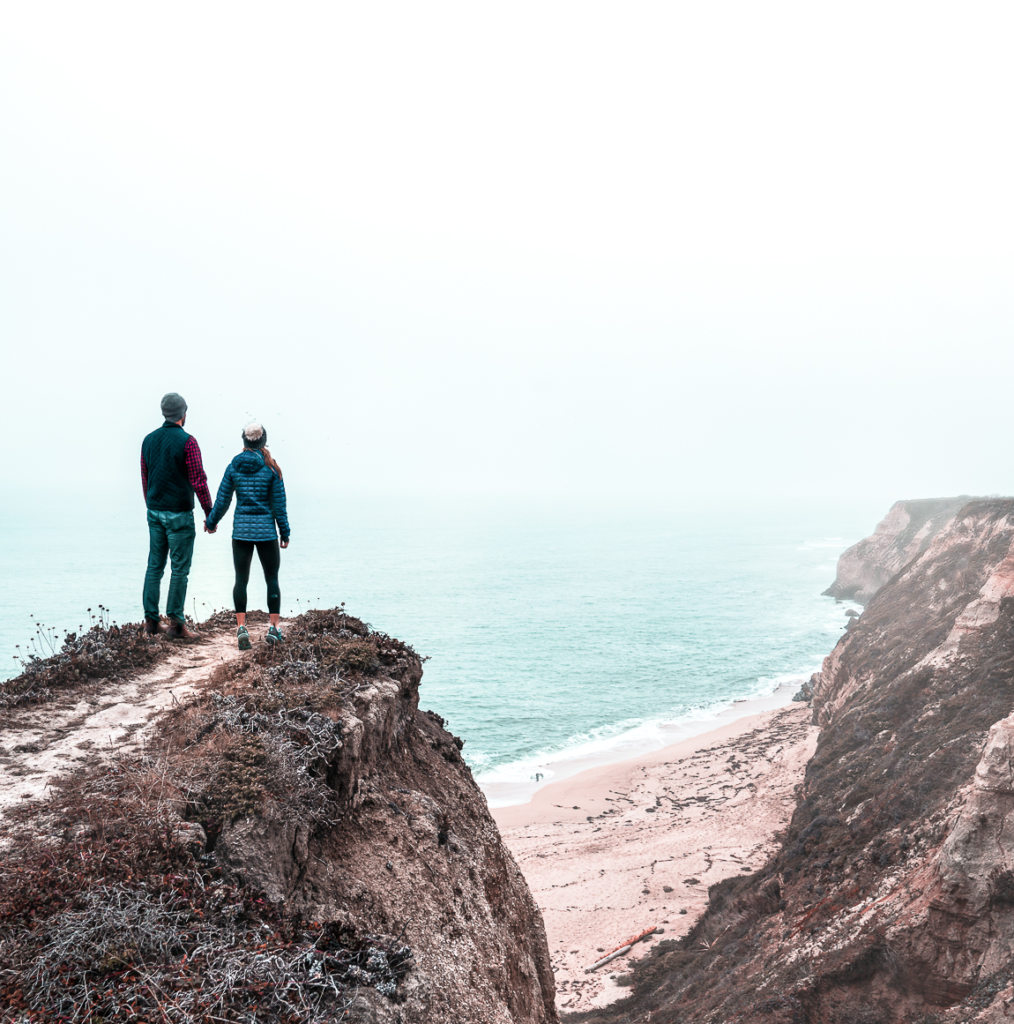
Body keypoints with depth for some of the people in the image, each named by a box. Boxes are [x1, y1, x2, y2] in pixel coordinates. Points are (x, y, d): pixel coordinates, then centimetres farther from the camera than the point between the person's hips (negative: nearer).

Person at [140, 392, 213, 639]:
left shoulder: (149, 440, 7)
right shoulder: (187, 442, -13)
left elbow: (145, 479, 14)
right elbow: (198, 481, -15)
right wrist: (210, 512, -8)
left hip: (155, 513, 6)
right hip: (179, 514, -6)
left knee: (155, 565, 11)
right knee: (180, 568, -1)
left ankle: (150, 620, 12)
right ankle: (176, 621, 1)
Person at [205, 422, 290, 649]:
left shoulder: (233, 467, 0)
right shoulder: (272, 468, -6)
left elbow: (222, 500, 4)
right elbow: (279, 503, -5)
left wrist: (211, 522, 21)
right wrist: (285, 532, 4)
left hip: (241, 530, 2)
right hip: (266, 530, -2)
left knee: (241, 580, 7)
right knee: (272, 579, 9)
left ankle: (241, 627, -4)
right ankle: (274, 627, 7)